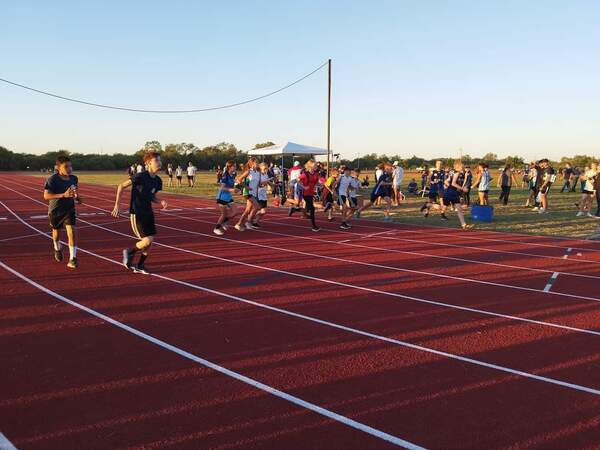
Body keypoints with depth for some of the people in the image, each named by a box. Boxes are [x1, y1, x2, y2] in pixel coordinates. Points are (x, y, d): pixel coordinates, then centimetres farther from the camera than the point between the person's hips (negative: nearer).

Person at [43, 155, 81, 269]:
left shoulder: (74, 179, -6)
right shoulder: (52, 179, -20)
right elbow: (46, 196, -27)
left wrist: (76, 196, -4)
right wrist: (63, 195, -38)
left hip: (69, 209, 1)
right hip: (55, 210, -1)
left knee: (72, 231, -16)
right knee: (56, 231, 20)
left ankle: (72, 259, -13)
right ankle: (57, 249, 52)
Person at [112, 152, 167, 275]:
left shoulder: (158, 180, 4)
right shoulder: (140, 176, -17)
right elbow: (122, 186, -10)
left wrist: (161, 202, -4)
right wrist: (117, 205, -12)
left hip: (148, 213, 7)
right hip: (136, 213, -7)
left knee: (150, 241, 7)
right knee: (148, 240, -13)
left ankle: (139, 266, 24)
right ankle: (129, 252, 15)